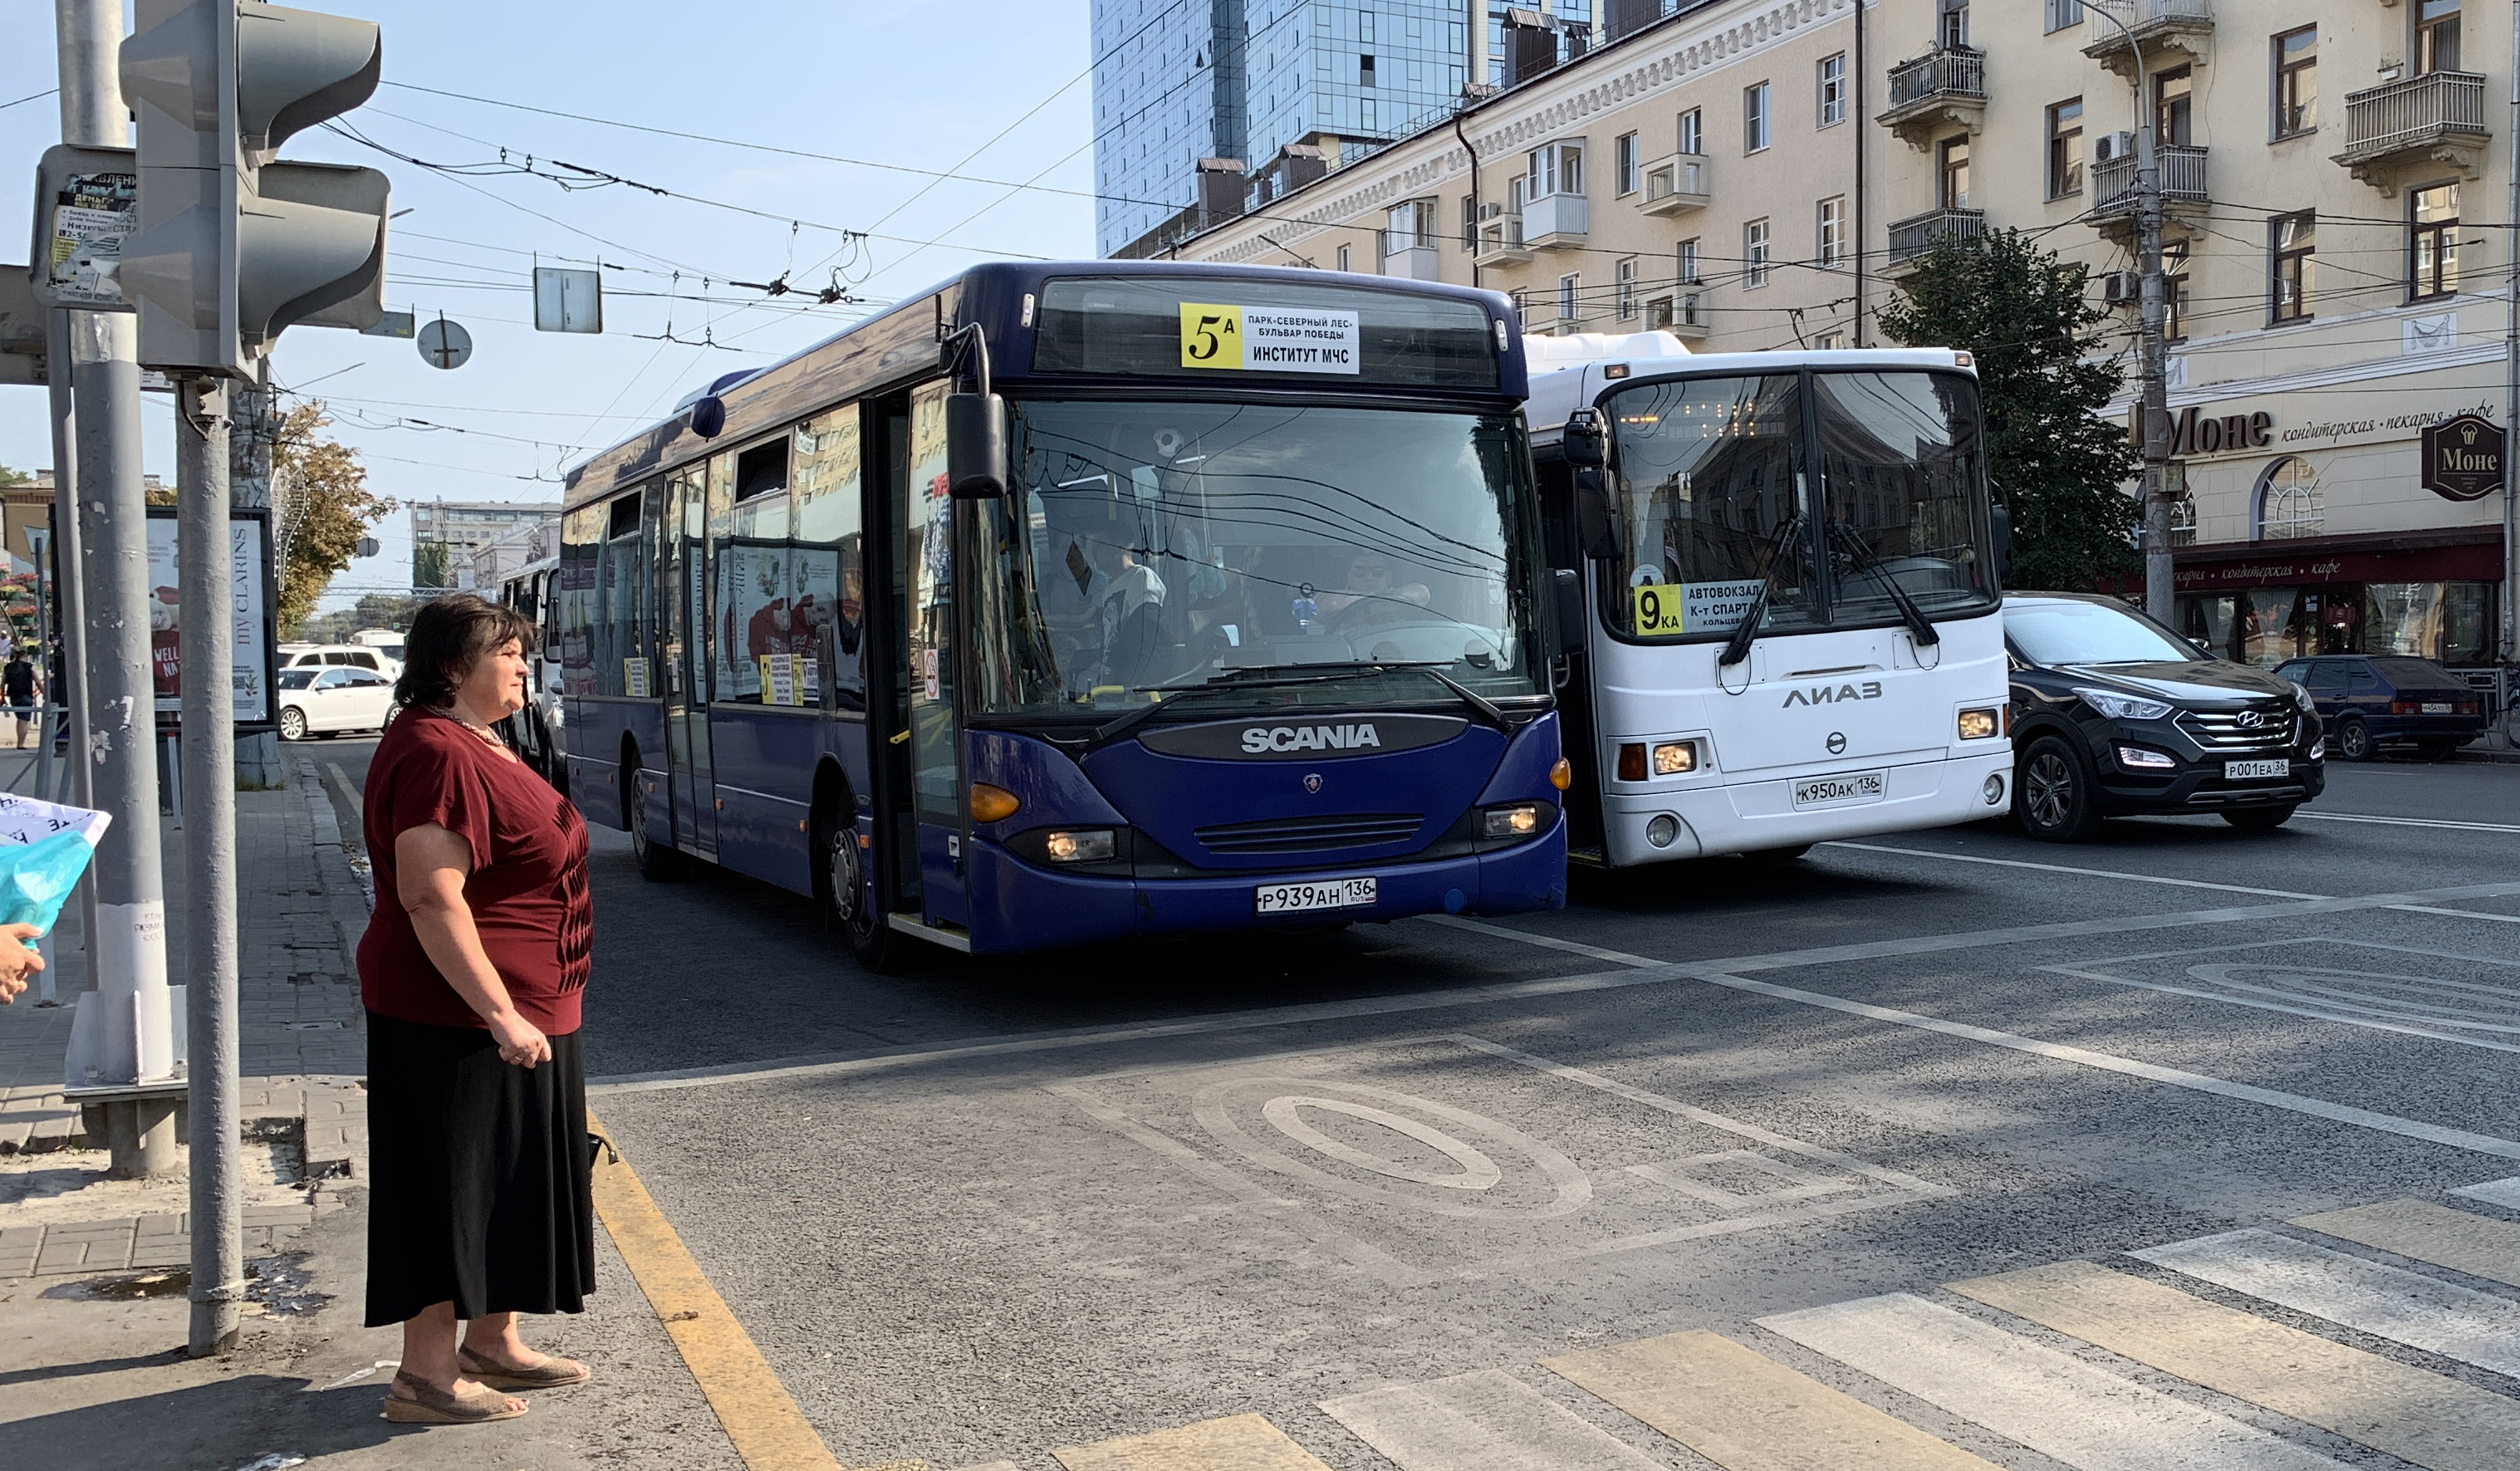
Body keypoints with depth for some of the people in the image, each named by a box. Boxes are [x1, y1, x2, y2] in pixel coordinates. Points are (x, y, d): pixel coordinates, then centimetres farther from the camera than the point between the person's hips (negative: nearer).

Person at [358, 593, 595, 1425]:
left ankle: (493, 1344, 30)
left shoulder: (478, 746, 13)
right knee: (451, 1190, -1)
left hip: (520, 1012, 11)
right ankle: (425, 1377, 10)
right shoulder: (438, 755, -20)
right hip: (459, 1016, -11)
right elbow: (432, 898, -27)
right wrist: (501, 1014, -28)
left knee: (508, 1185, 18)